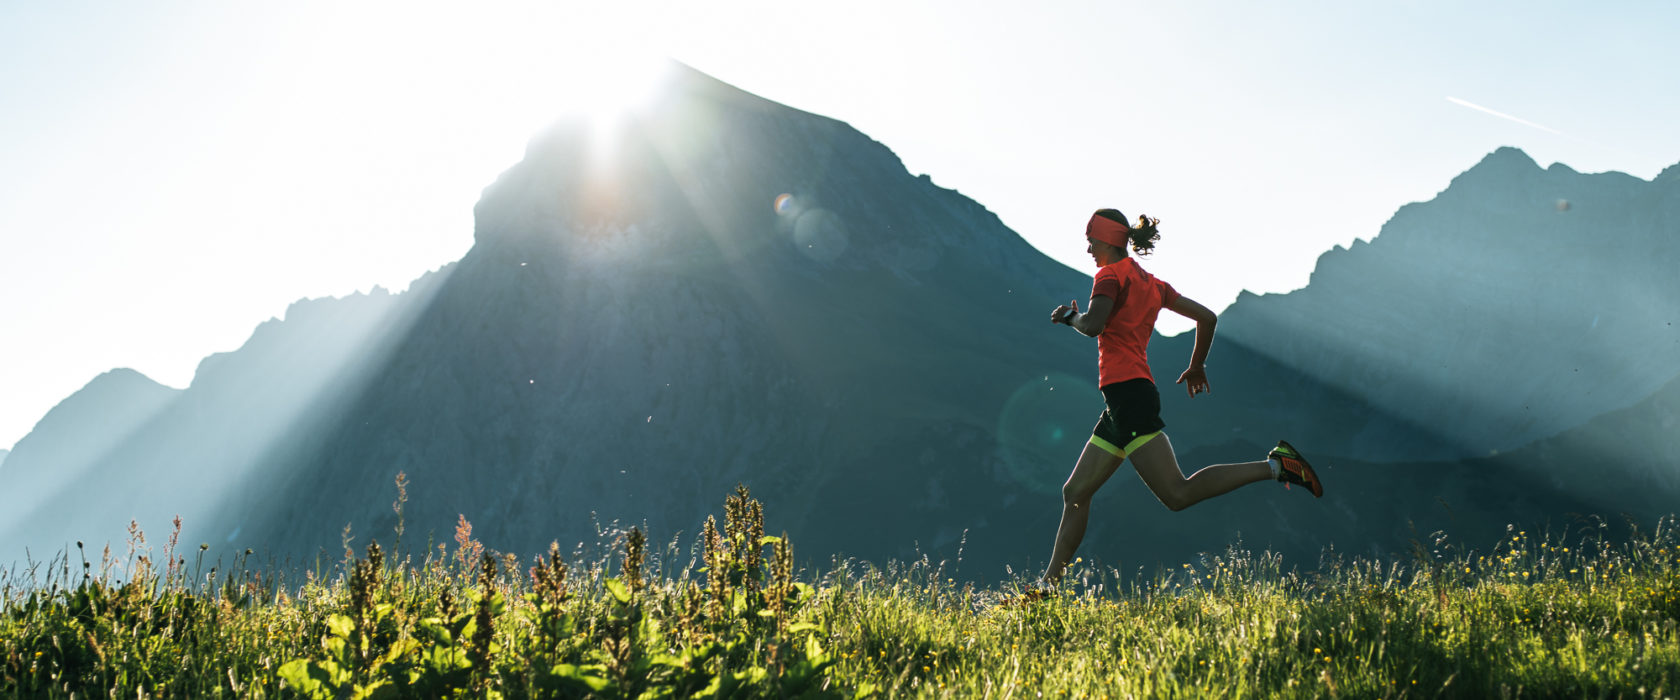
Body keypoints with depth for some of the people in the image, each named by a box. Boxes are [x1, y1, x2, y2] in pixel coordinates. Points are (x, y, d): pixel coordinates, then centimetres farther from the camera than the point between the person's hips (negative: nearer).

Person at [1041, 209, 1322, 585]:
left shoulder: (1111, 274, -4)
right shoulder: (1152, 284, 20)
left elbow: (1093, 325, -21)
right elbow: (1207, 317, 23)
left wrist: (1070, 316, 1)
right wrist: (1197, 366, 35)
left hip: (1127, 392, -10)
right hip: (1121, 403, 10)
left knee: (1177, 494, -14)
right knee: (1075, 493, 10)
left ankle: (1274, 465, -13)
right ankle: (1051, 582, 11)